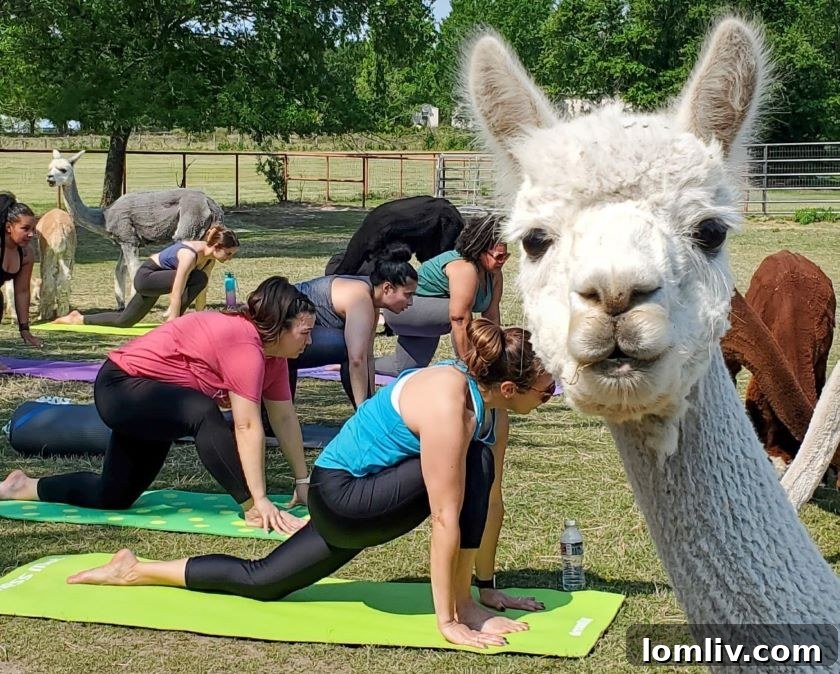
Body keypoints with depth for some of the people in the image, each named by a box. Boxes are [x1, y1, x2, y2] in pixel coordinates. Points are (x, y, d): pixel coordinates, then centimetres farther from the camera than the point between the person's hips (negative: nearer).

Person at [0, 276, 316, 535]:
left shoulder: (273, 352, -1)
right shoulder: (244, 344, -30)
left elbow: (285, 418, 1)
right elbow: (247, 427, -33)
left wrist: (302, 482, -1)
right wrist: (260, 501, -32)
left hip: (150, 398, 10)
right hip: (120, 387, -10)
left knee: (114, 496, 16)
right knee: (202, 414, -36)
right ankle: (254, 512, -29)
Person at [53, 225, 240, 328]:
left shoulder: (210, 257, -9)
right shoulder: (190, 255, -34)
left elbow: (202, 290, 0)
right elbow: (176, 295, -36)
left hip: (156, 278, 9)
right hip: (146, 276, -9)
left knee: (124, 321, 17)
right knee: (197, 279, -28)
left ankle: (78, 319, 30)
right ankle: (173, 316, -15)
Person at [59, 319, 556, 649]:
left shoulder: (486, 394, -3)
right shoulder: (448, 404, -31)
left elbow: (491, 495, 5)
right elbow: (446, 518, -30)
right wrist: (449, 621, -25)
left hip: (353, 501, 9)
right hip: (342, 495, -9)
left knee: (259, 582, 19)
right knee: (472, 465, -24)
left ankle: (134, 571, 31)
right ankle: (466, 608, -11)